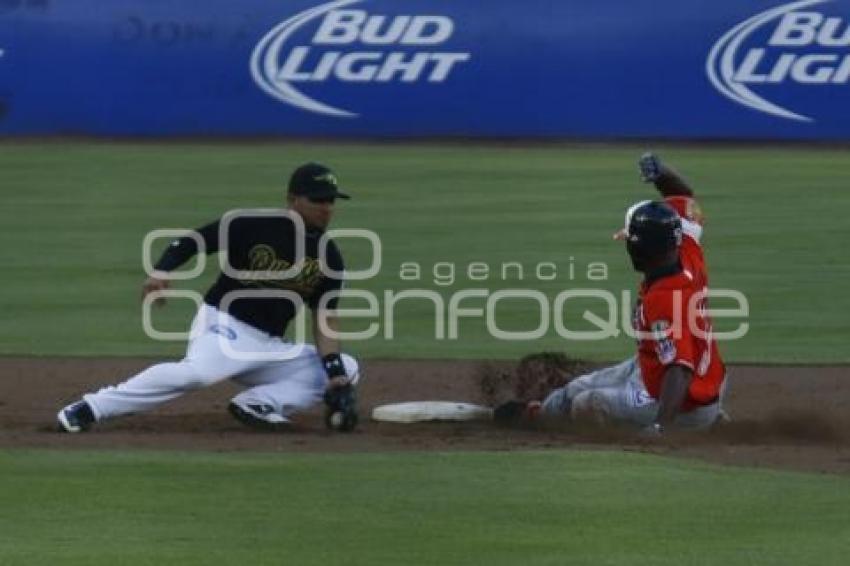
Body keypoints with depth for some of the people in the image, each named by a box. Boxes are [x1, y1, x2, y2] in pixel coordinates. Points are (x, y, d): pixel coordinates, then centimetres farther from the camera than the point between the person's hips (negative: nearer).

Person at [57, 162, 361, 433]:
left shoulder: (329, 258, 5)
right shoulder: (253, 225, -8)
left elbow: (324, 320, 5)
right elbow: (189, 242, -5)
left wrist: (336, 377, -9)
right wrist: (160, 273, -24)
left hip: (269, 346, 6)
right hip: (225, 325, -6)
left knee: (347, 370, -4)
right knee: (198, 370, -38)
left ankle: (258, 404, -20)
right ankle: (89, 409, -36)